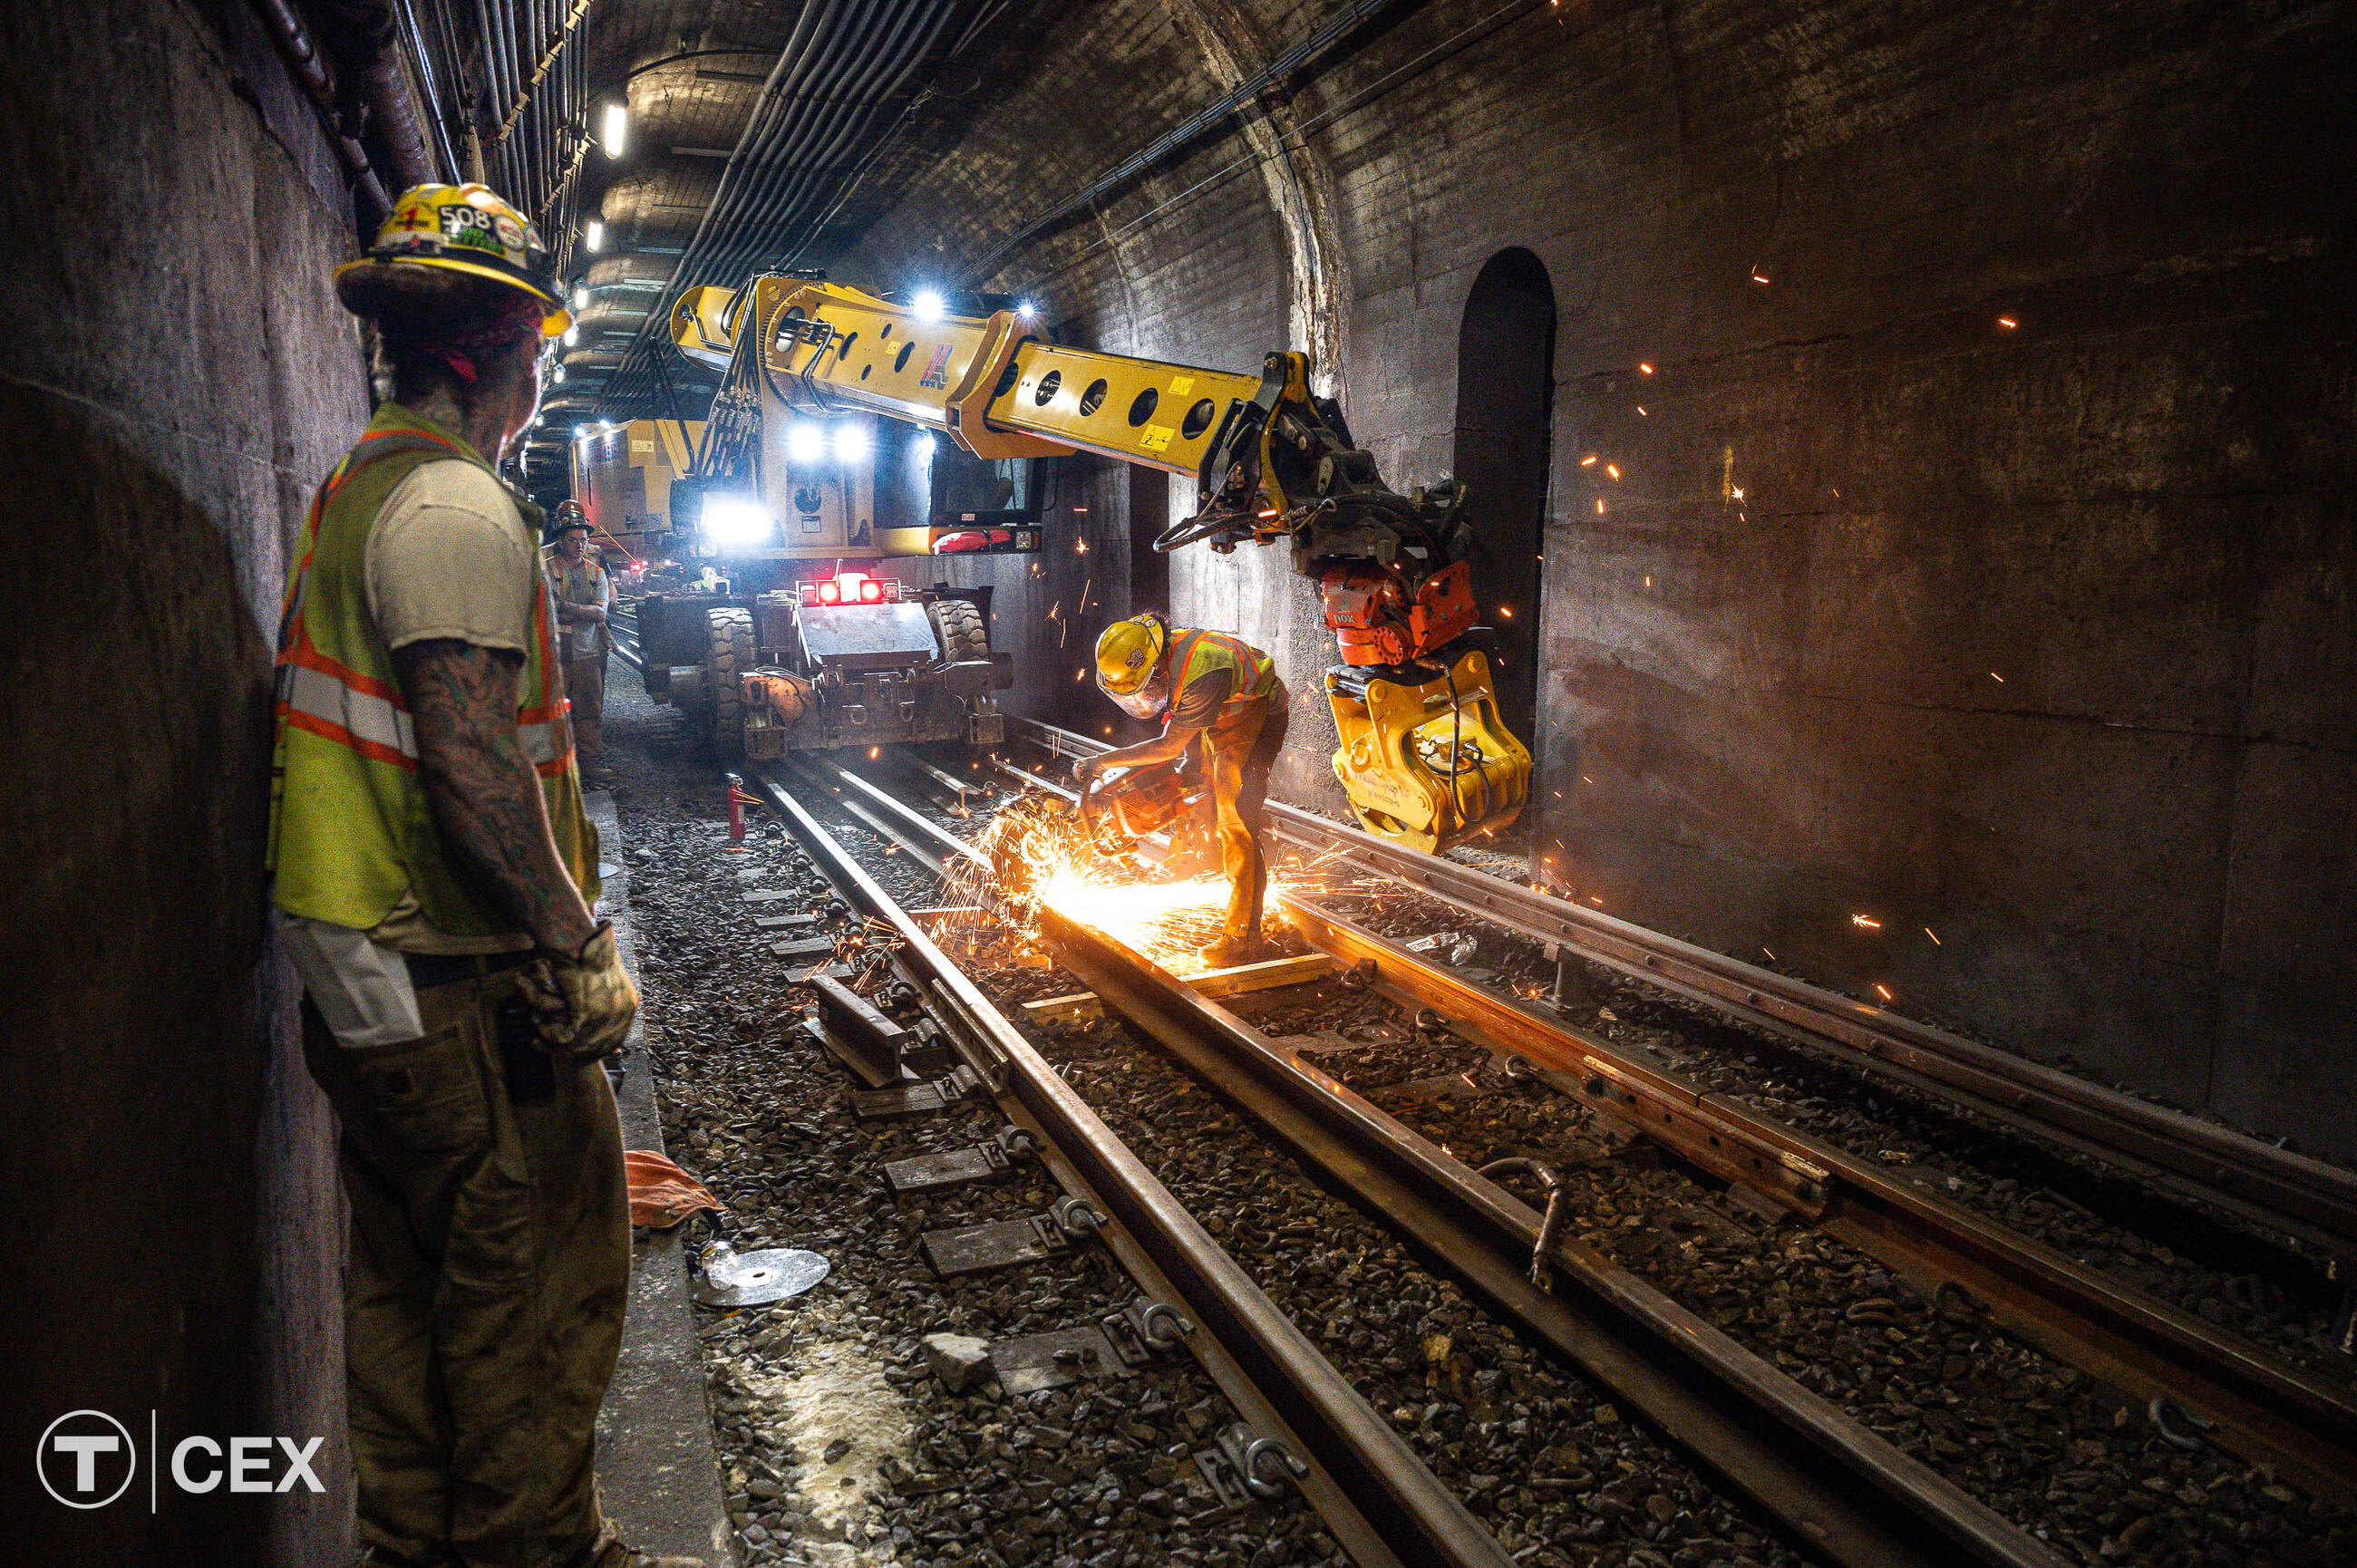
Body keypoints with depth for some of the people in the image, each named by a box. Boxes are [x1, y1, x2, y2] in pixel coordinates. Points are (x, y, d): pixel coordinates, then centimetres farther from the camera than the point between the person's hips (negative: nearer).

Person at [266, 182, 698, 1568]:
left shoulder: (358, 493, 15)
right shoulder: (458, 508, -17)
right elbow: (472, 763, -25)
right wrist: (580, 946, -19)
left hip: (372, 978, 10)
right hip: (468, 993, -10)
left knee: (412, 1280, 20)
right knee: (539, 1287, 4)